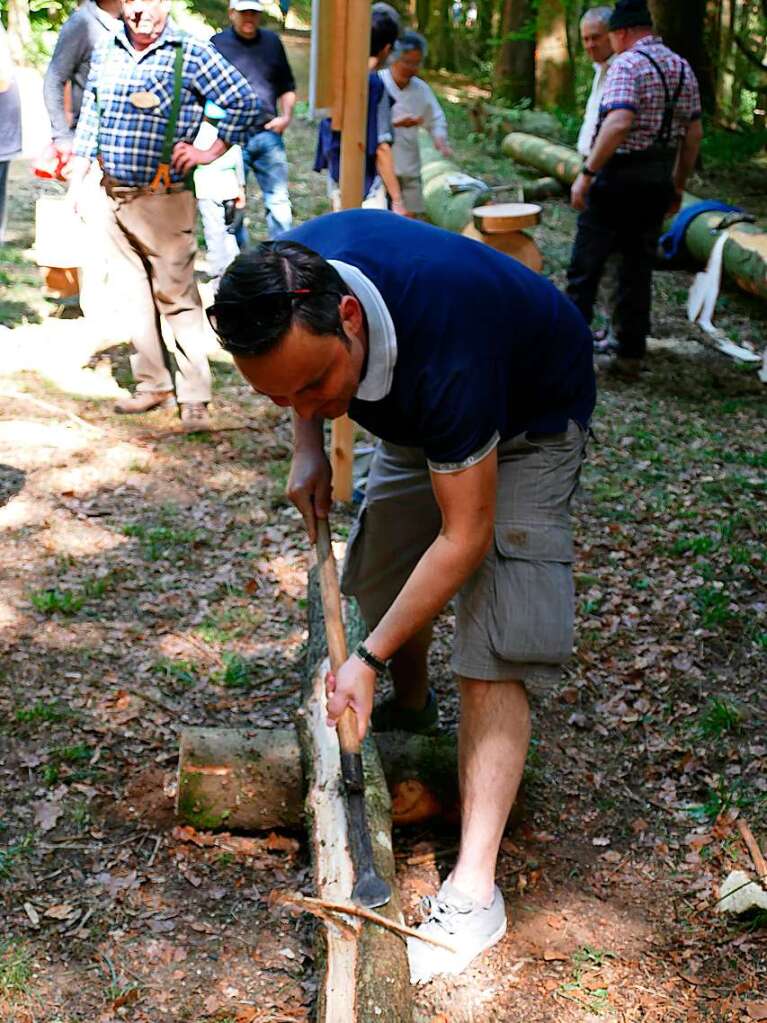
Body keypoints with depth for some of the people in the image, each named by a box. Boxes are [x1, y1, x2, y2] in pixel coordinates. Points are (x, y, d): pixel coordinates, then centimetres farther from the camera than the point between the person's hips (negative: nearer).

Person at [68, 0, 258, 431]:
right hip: (114, 197, 6)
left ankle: (195, 397, 0)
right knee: (134, 294, 11)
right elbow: (89, 118, 20)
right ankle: (153, 384, 22)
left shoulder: (191, 54, -6)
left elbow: (246, 102, -5)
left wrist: (211, 152, -6)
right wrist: (77, 178, 16)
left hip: (165, 200, -6)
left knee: (176, 296, -6)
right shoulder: (106, 53, 11)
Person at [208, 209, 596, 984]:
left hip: (529, 418, -7)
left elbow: (465, 537, -35)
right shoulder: (289, 278, -26)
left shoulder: (443, 349, -45)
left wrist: (369, 658, -31)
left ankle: (472, 891, -15)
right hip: (421, 416, 7)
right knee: (381, 572, 14)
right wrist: (308, 448, -11)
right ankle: (411, 707, 45)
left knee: (494, 654, -16)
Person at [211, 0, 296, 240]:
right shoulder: (217, 43, 1)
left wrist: (286, 116, 4)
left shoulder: (272, 41, 12)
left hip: (268, 134, 3)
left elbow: (287, 86, 19)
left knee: (279, 200, 3)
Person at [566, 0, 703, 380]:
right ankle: (630, 355, 13)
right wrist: (678, 185, 18)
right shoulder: (682, 68, 11)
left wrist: (586, 172, -23)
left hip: (618, 177, -7)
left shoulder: (626, 64, -12)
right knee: (638, 269, 11)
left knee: (586, 266, 3)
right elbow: (693, 134, 11)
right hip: (658, 181, 7)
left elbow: (619, 122, -26)